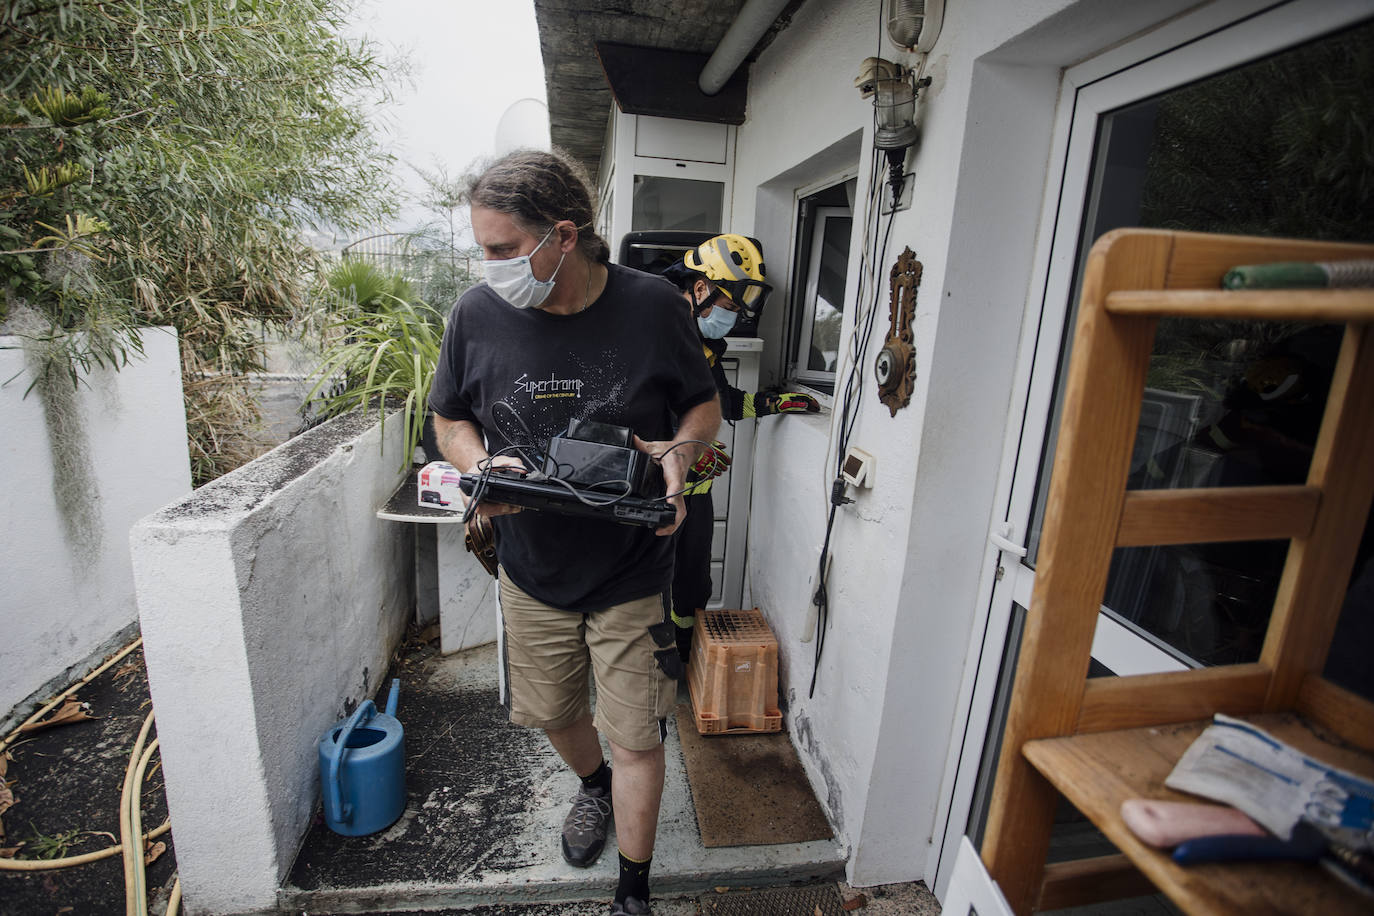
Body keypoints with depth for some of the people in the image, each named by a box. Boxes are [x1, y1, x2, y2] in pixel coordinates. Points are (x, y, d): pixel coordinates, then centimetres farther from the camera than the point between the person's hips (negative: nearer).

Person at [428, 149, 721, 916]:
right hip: (533, 568, 3)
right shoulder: (478, 313, -7)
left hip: (633, 573, -2)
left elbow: (705, 405, 0)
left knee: (637, 740, 8)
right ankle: (595, 785, 60)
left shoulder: (652, 306, -13)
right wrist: (481, 465, -15)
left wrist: (679, 450, -21)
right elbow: (451, 419, 6)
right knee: (551, 712, 24)